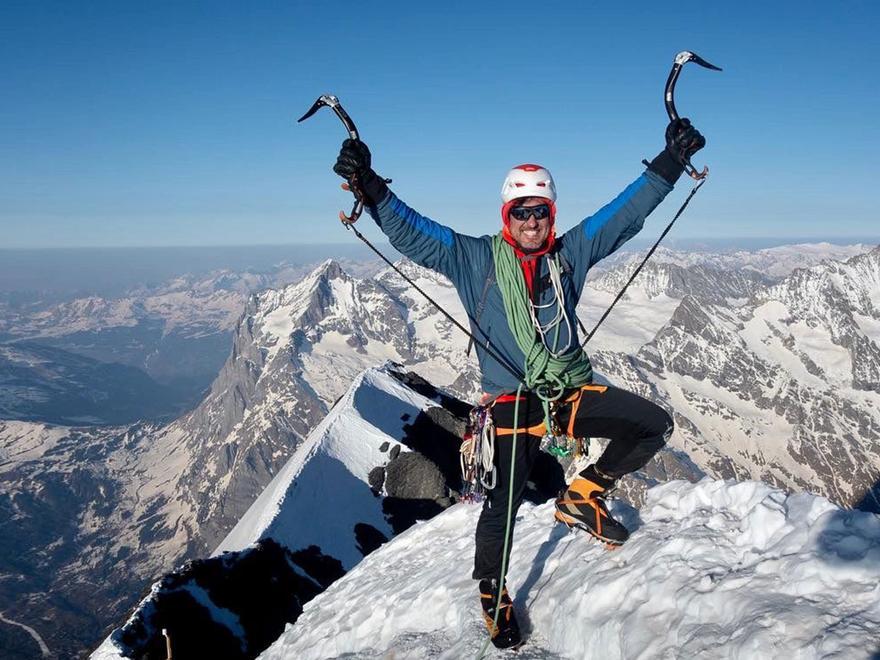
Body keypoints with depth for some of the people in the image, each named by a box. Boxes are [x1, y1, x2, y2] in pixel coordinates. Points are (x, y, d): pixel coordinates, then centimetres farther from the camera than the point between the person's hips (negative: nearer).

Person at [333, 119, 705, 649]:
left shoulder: (571, 252, 5)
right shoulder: (473, 257, -2)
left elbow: (627, 211, 4)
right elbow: (411, 232, -8)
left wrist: (671, 161, -2)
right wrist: (370, 188, -22)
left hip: (574, 391, 4)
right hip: (514, 403, -3)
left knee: (655, 425, -8)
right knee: (503, 502, -2)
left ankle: (583, 496, 10)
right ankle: (492, 594, 25)